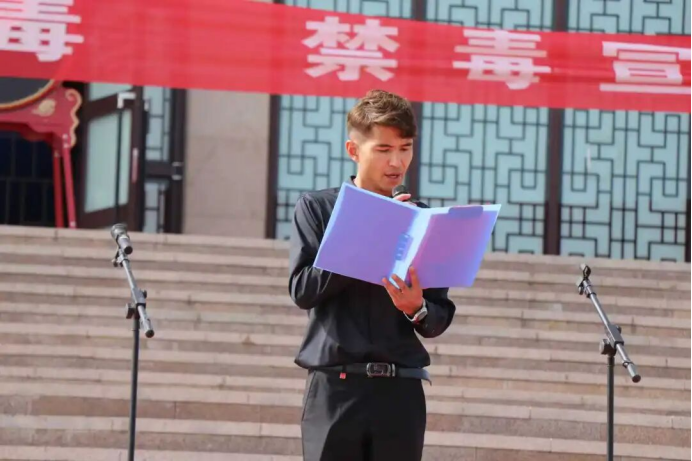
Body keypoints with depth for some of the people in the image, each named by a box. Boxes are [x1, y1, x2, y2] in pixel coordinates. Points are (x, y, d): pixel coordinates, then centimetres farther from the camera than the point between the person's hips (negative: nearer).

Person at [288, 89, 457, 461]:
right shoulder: (317, 208, 6)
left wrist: (417, 309, -15)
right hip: (334, 389, -2)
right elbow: (302, 289, -6)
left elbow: (440, 319, 9)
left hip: (400, 391, 2)